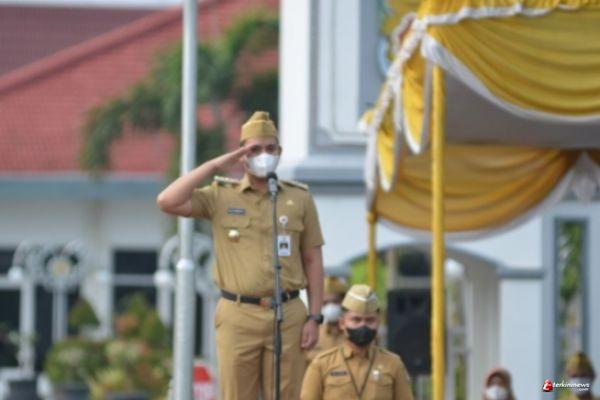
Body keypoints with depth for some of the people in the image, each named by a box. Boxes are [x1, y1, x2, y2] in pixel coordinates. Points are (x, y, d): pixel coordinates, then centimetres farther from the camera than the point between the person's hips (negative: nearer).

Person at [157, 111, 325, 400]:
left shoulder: (299, 199, 7)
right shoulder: (220, 197, 5)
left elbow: (313, 260, 8)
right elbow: (167, 202, -8)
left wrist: (315, 317, 1)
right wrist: (213, 166, -7)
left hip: (287, 315, 1)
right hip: (238, 317, 0)